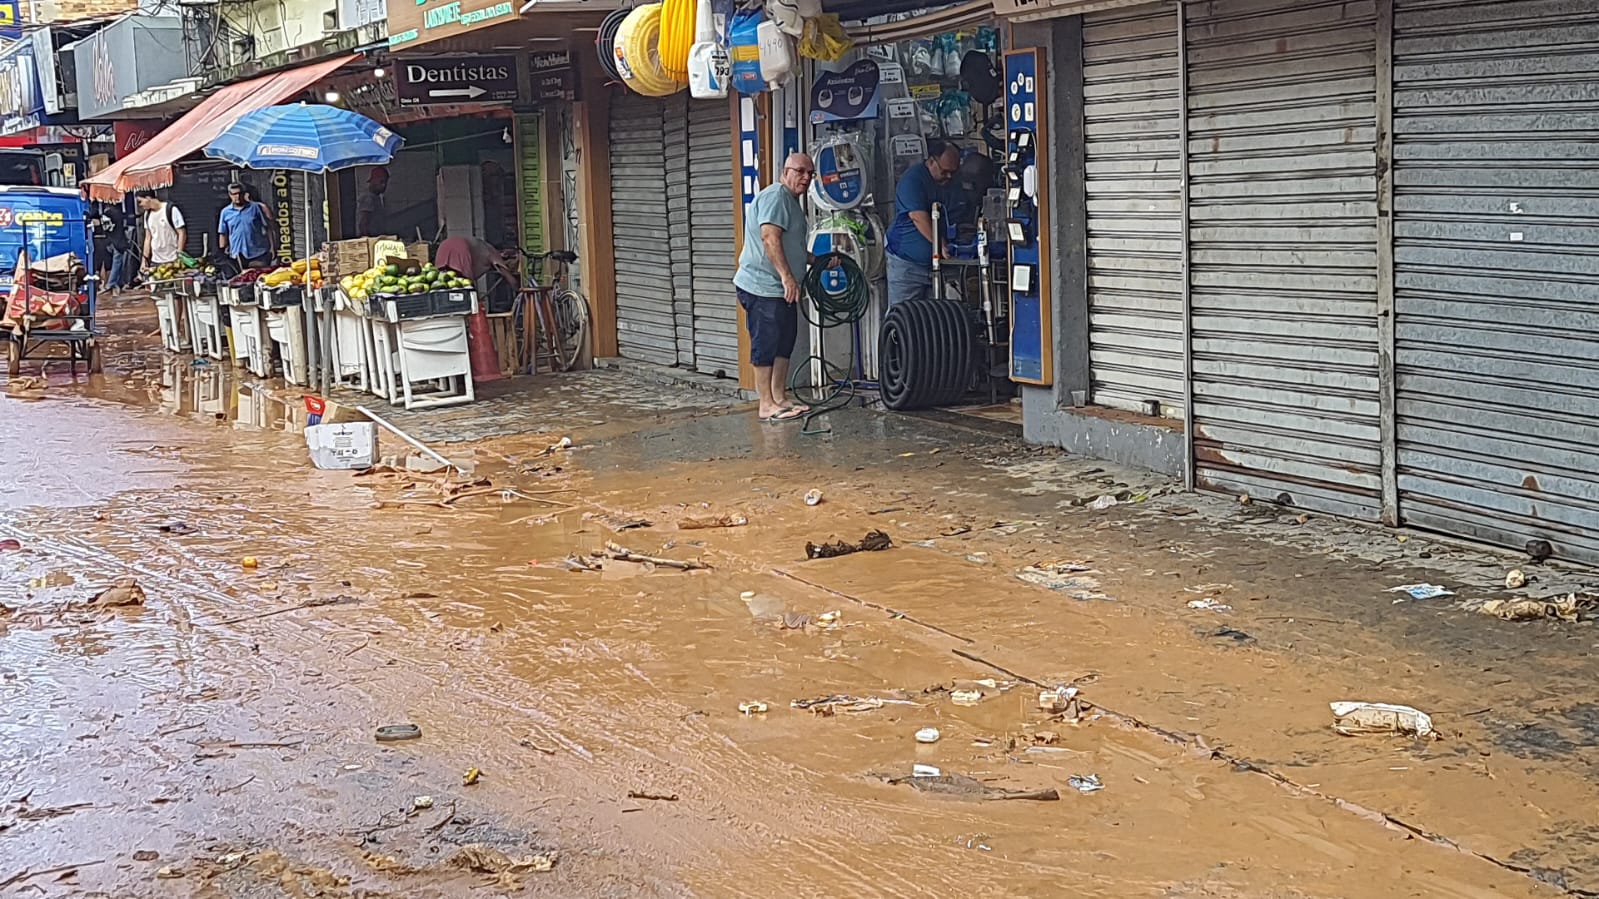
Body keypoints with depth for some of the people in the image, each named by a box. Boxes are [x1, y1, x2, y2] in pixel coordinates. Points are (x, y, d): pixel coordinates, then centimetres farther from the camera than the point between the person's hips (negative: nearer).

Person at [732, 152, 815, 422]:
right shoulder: (776, 196, -13)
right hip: (762, 287, -11)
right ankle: (767, 405, -5)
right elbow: (770, 238, -25)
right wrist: (787, 276, -30)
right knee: (766, 344, -7)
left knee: (784, 342, 13)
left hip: (780, 289, 11)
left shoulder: (791, 201, 22)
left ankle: (780, 398, 21)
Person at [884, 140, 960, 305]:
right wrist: (942, 245, -26)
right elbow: (919, 218, -22)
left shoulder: (950, 184, 11)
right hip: (906, 262, -7)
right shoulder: (913, 178, -12)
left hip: (934, 264, 7)